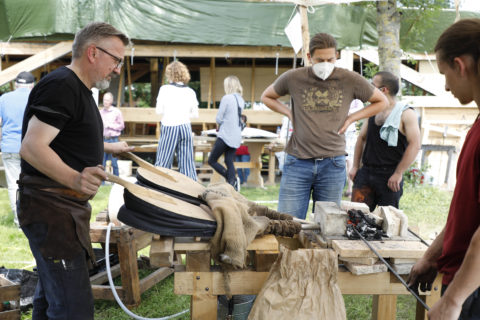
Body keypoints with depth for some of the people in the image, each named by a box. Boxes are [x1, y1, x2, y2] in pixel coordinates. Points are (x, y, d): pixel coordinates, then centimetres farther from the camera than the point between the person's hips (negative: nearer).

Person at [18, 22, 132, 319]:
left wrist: (109, 147, 43)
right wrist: (75, 178, -40)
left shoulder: (79, 89, 17)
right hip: (51, 209, -11)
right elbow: (31, 147, -26)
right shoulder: (61, 86, -17)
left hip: (68, 206, 11)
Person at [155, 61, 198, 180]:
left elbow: (159, 110, -4)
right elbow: (195, 114, 7)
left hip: (169, 127, -3)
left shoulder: (165, 89, -5)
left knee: (163, 162, 2)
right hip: (186, 127, 3)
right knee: (187, 163, 7)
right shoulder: (190, 92, 4)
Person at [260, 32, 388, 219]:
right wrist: (290, 113, 4)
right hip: (297, 163, 0)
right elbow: (266, 97, 19)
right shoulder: (293, 78, 0)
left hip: (332, 165, 0)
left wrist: (351, 118, 4)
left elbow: (382, 102, 15)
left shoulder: (350, 80, 1)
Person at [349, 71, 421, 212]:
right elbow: (362, 138, 21)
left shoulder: (406, 114, -6)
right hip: (366, 172, 5)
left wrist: (398, 174, -15)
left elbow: (415, 145, -13)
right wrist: (355, 166, 13)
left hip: (389, 176, -5)